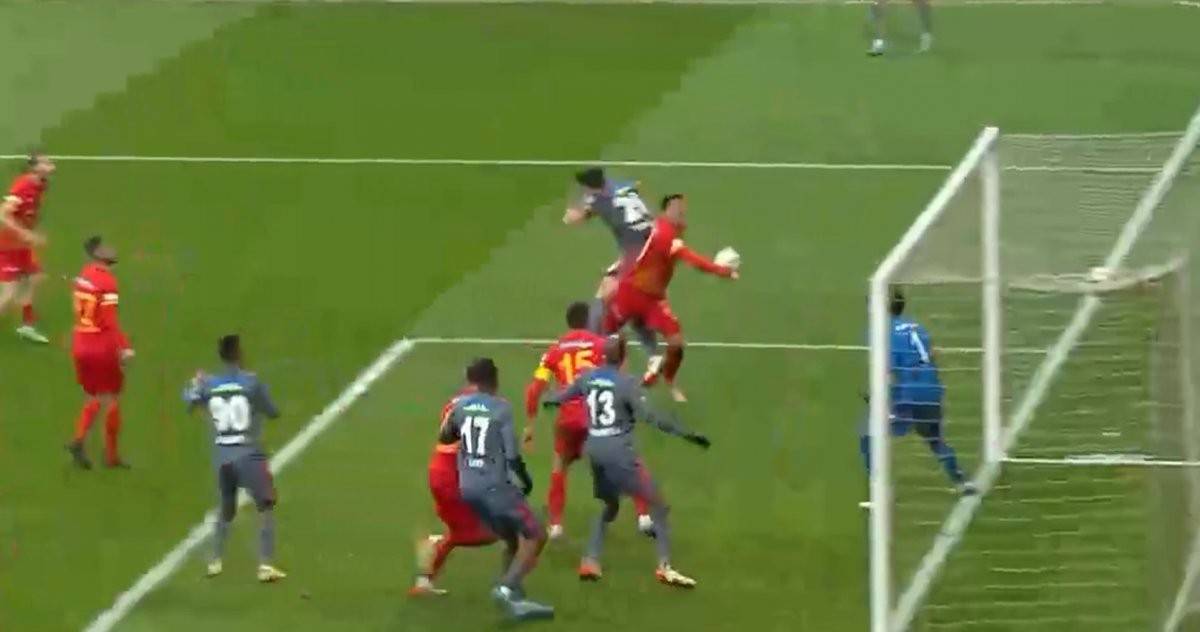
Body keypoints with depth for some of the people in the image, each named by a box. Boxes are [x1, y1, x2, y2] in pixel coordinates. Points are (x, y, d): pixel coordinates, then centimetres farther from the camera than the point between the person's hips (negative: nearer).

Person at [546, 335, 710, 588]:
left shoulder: (587, 378, 6)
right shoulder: (626, 383, -12)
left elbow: (564, 396, 25)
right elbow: (649, 415, -21)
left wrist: (551, 401, 49)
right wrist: (686, 433, -20)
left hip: (594, 449, 7)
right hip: (619, 451, -7)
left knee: (609, 506, 27)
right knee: (657, 505, 0)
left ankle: (590, 562, 18)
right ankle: (664, 566, -11)